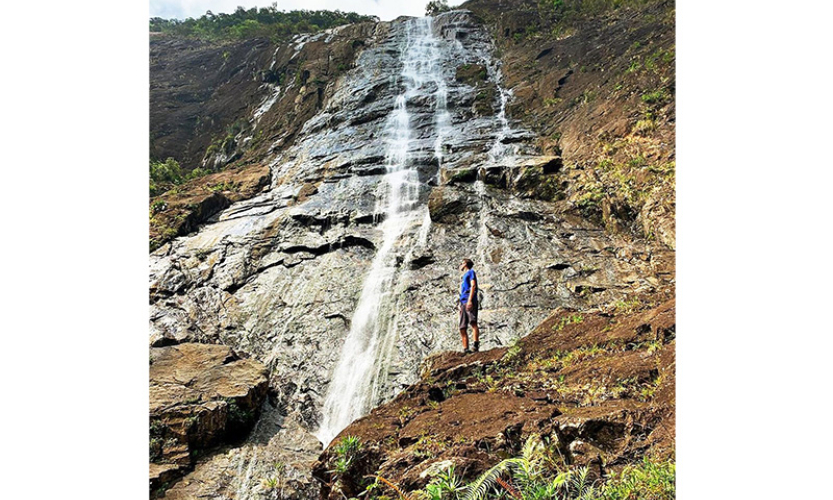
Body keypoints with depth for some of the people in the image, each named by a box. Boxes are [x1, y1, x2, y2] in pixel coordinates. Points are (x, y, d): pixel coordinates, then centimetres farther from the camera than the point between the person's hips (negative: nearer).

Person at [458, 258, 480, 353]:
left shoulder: (471, 272, 10)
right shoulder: (464, 277, 33)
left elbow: (473, 286, -5)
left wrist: (469, 300, -17)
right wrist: (460, 305, 18)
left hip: (470, 302, -8)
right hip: (463, 303, 8)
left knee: (473, 322, -21)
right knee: (462, 328, -2)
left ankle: (476, 344, -30)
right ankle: (465, 349, -6)